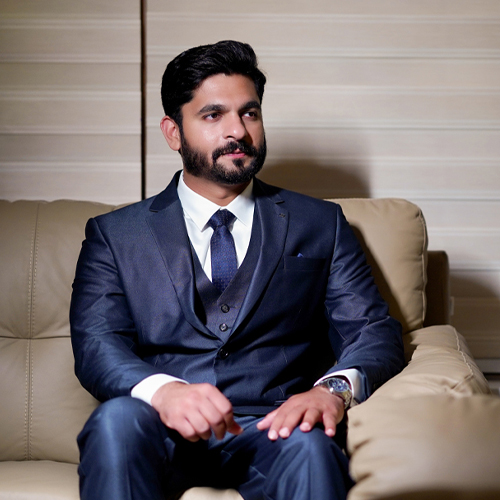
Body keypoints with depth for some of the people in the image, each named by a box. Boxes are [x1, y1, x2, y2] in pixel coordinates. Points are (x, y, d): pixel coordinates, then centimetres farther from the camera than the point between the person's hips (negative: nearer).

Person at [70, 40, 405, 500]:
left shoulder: (319, 225, 17)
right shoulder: (114, 235, 14)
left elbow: (375, 330, 7)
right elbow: (95, 344, 0)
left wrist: (335, 388, -18)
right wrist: (161, 389, -24)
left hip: (273, 430, 0)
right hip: (165, 433, 1)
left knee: (310, 445, -36)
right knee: (118, 418, -34)